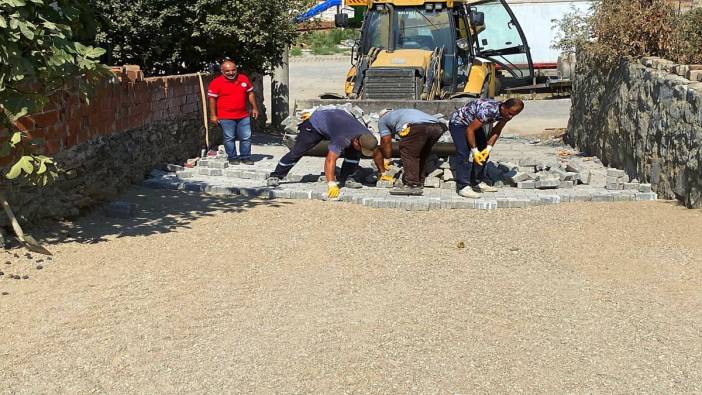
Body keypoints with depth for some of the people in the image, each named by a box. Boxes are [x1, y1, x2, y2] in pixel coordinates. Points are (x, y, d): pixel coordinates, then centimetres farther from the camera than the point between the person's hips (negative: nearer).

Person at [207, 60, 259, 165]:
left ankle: (245, 157, 19)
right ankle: (232, 157, 15)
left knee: (246, 137, 7)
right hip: (226, 117, -4)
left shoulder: (244, 78, 5)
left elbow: (250, 93, 15)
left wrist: (254, 108, 14)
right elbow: (212, 99, -6)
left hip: (243, 116, 4)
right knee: (229, 138, 3)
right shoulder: (216, 83, -7)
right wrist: (213, 115, -7)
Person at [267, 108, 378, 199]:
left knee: (354, 154, -10)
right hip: (316, 122, -6)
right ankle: (275, 176, 7)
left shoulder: (367, 136, -26)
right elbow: (330, 160, -54)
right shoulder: (343, 139, -47)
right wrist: (331, 185, -60)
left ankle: (345, 179, 3)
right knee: (297, 151, -6)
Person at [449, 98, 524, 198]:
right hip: (458, 122, -8)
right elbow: (470, 130, -31)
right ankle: (463, 187, -20)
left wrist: (489, 148, -13)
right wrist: (474, 150, -28)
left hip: (474, 123, 9)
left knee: (483, 153, 6)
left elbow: (496, 131, -2)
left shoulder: (506, 114, -15)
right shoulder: (487, 111, -40)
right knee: (463, 154, -20)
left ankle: (478, 183, 16)